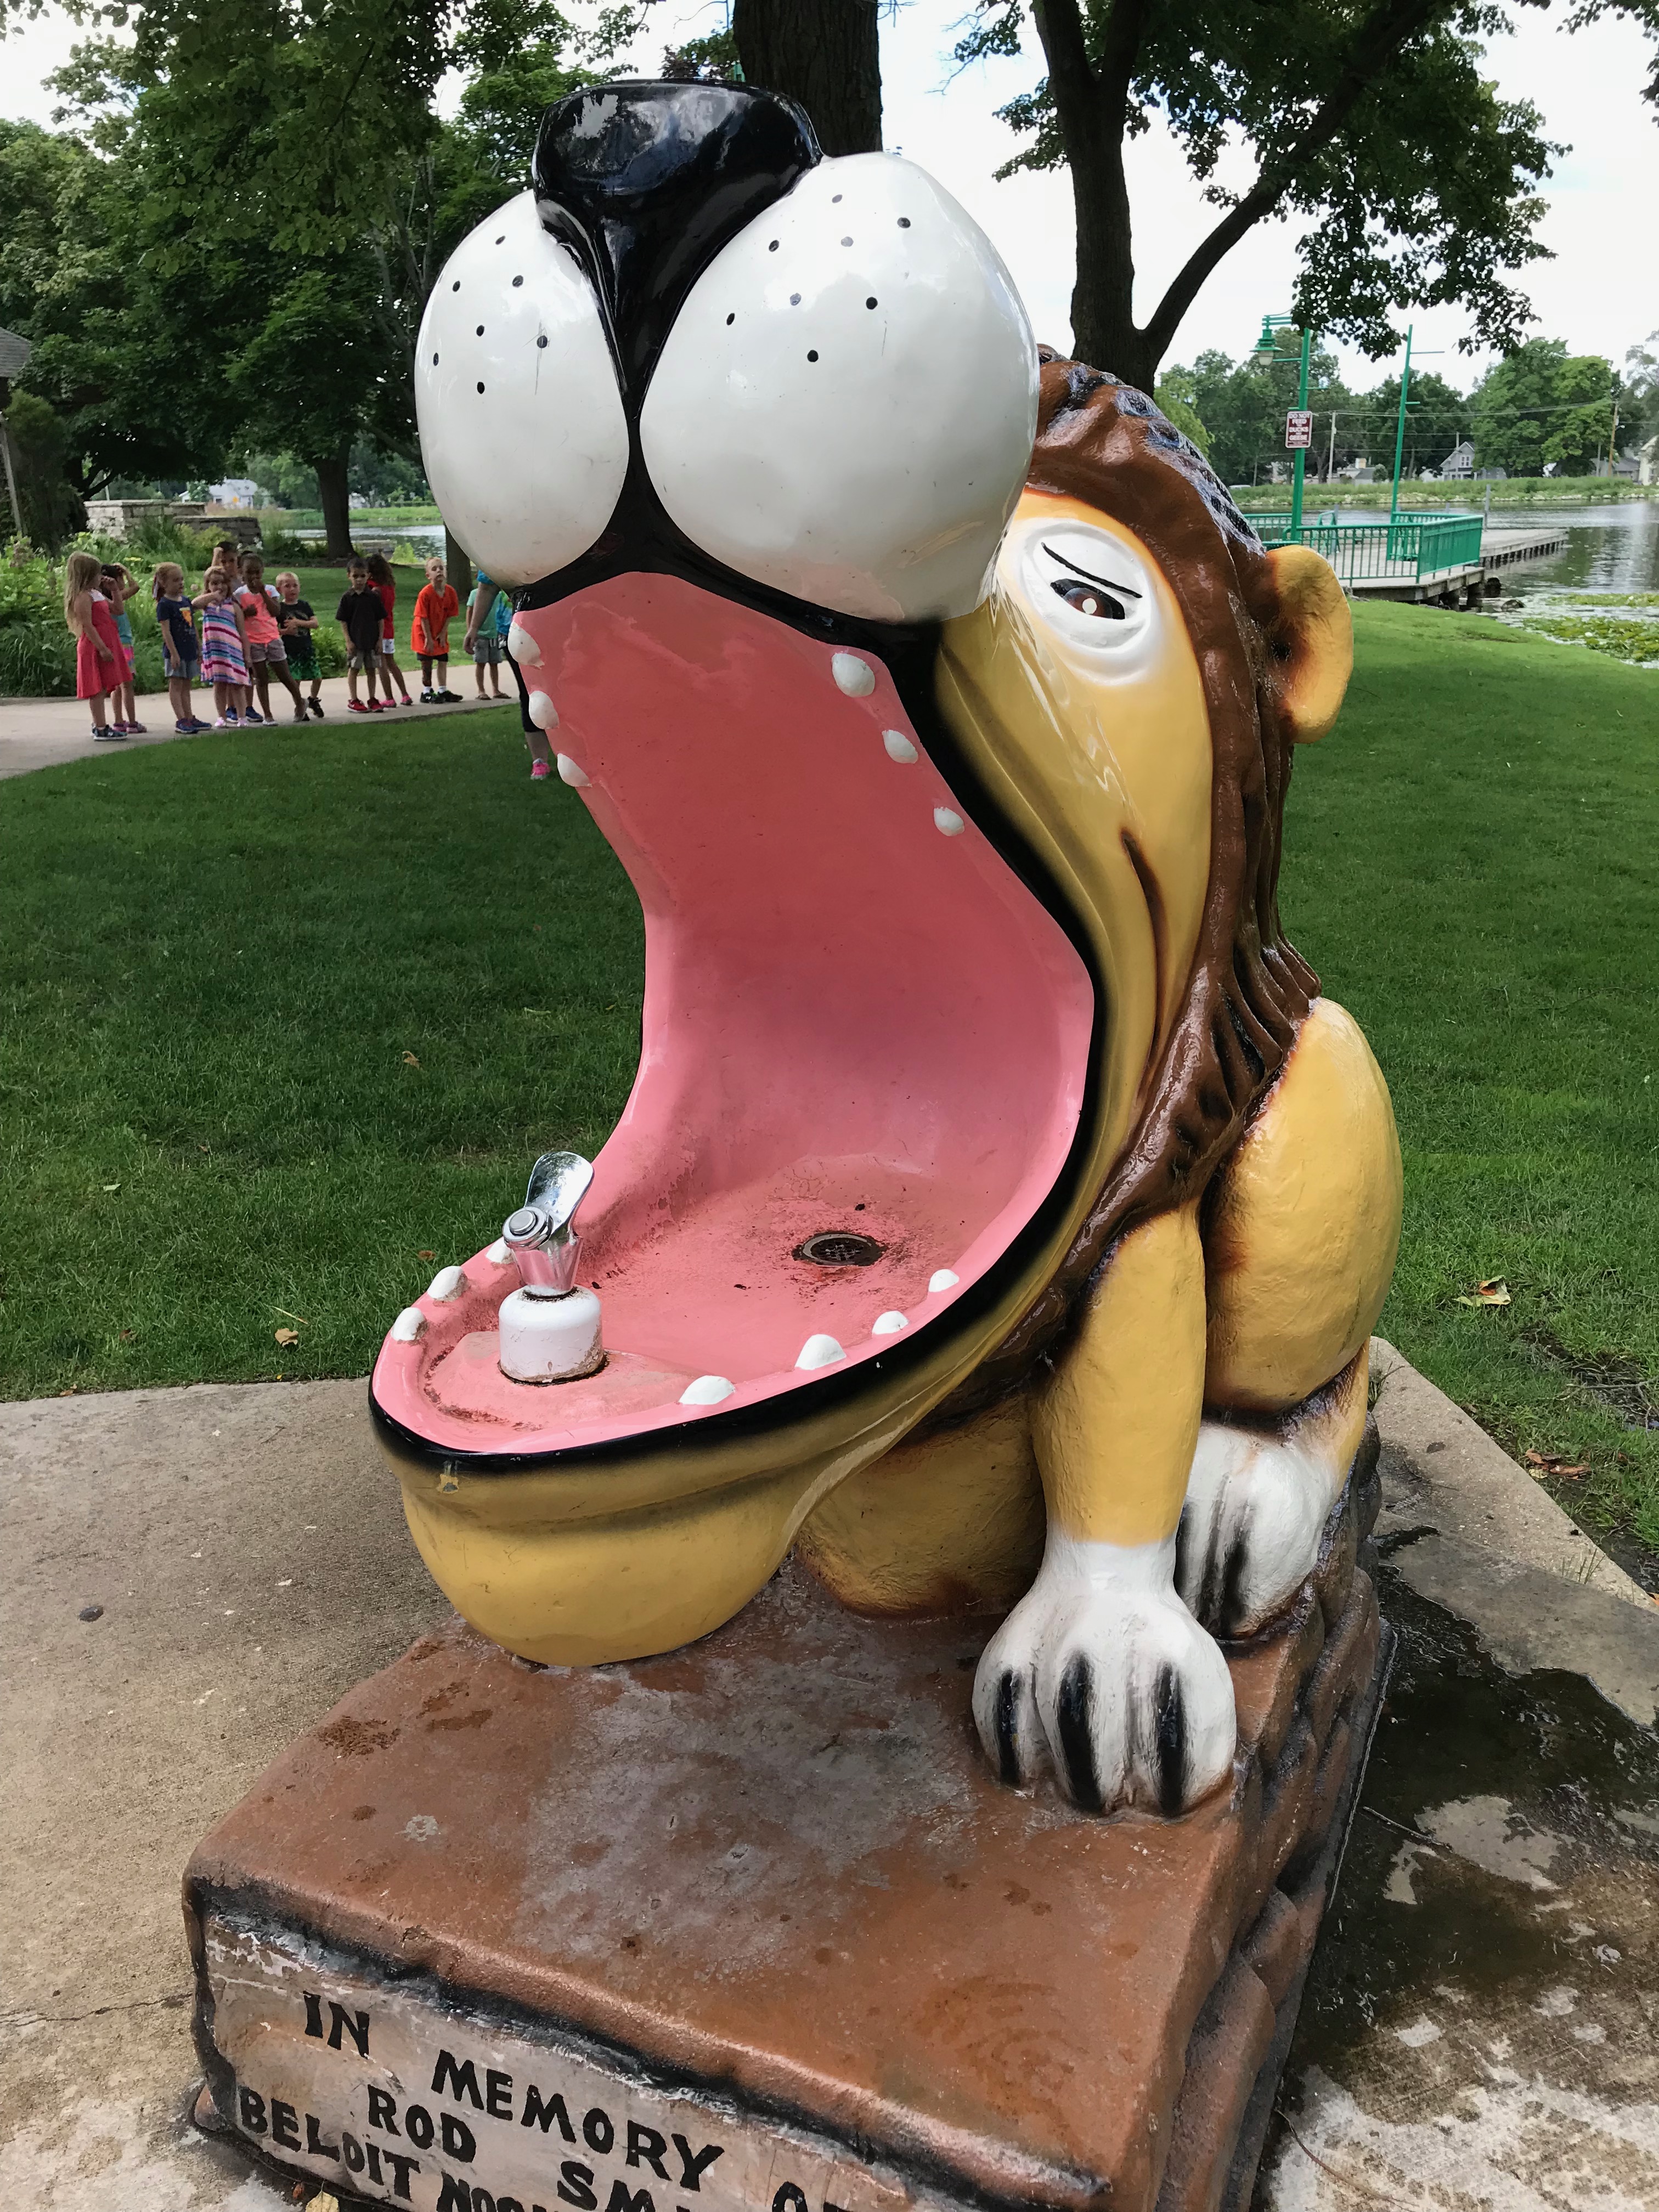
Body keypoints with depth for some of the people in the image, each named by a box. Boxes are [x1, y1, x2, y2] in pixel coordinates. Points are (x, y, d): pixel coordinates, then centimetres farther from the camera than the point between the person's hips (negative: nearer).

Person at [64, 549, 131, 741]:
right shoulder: (83, 597, -13)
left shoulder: (96, 594, 16)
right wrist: (102, 648, -24)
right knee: (98, 689, -7)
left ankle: (100, 725, 20)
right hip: (95, 648, -10)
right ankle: (100, 729, -6)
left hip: (106, 645, 10)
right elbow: (87, 625, -20)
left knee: (105, 688, 13)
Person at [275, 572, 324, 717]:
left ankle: (313, 700, 31)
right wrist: (285, 631, -18)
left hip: (307, 648, 3)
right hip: (291, 651, -3)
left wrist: (298, 622, -14)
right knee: (295, 680, -4)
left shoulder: (304, 605, 8)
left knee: (318, 677, 5)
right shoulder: (279, 609, -2)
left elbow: (315, 623, -2)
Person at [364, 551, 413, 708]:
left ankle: (390, 699, -5)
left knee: (382, 665, -4)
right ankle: (405, 696, 17)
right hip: (389, 629, 8)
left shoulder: (374, 587, -14)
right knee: (391, 663, 17)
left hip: (377, 629, -8)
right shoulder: (390, 585, 8)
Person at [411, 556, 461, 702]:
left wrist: (443, 633, -8)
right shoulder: (425, 593, -23)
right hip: (424, 633, -5)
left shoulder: (450, 591, -9)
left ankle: (443, 691, 19)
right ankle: (426, 693, 10)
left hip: (441, 633, 5)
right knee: (427, 664, 1)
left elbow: (450, 615, -3)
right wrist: (429, 638, -18)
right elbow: (423, 618, -19)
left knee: (443, 662, 9)